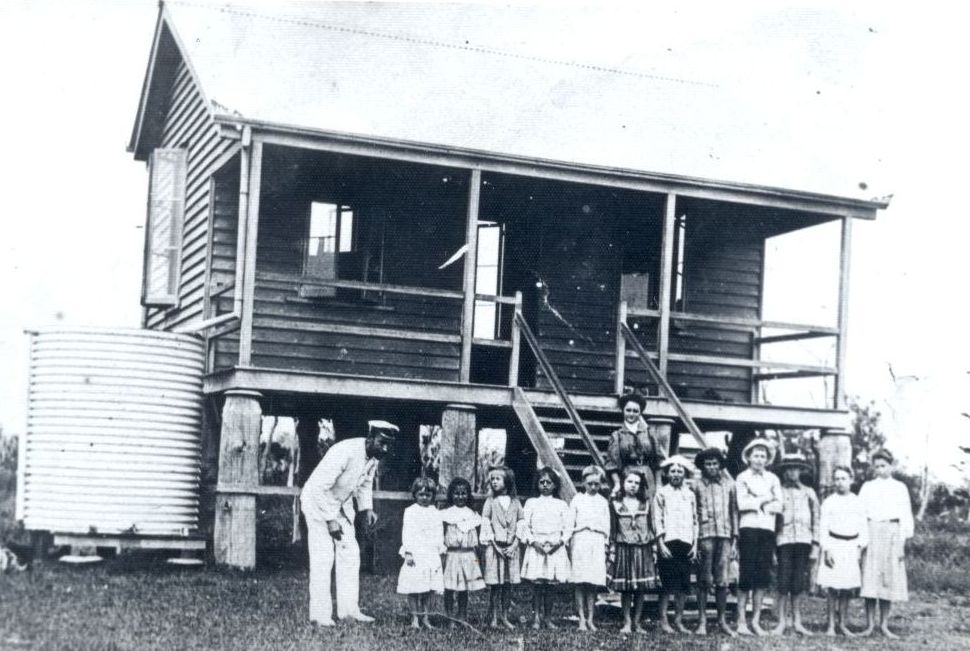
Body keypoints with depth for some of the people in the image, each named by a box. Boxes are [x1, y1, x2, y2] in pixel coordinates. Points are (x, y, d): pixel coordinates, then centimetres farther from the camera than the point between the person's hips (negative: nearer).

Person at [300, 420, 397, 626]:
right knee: (323, 559, -10)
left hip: (342, 505, 8)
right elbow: (320, 488, -30)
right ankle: (320, 614, -5)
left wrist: (366, 508, -1)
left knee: (350, 554, 3)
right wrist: (330, 520, -27)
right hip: (318, 502, -8)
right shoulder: (345, 452, -31)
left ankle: (349, 609, 7)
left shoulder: (374, 456, -6)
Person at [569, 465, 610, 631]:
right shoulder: (577, 499, 8)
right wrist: (570, 542, -1)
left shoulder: (603, 502, 14)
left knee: (594, 582, -1)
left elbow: (606, 525, 15)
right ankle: (582, 619, -4)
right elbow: (570, 522, 6)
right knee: (580, 582, -5)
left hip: (597, 541, 2)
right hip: (581, 540, -2)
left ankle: (590, 619, 4)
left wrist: (606, 543, 7)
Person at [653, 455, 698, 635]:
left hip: (686, 543, 4)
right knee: (668, 583, -6)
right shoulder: (661, 493, 4)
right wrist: (661, 544, -10)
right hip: (668, 542, -4)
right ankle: (663, 620, 1)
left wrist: (695, 544, 7)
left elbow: (695, 521, 15)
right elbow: (657, 520, -2)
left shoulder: (690, 495, 15)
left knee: (683, 585, 3)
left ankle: (678, 620, 10)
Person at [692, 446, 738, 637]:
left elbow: (734, 512, 13)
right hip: (704, 535, -2)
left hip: (724, 535, 2)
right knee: (704, 581, 0)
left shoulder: (728, 484, 11)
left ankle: (722, 621, 8)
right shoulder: (697, 486, 4)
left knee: (723, 581, 1)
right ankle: (702, 621, 4)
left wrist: (734, 541, 8)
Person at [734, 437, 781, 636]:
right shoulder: (742, 478, 6)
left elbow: (778, 506, 4)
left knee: (763, 576, 1)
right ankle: (741, 620, -2)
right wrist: (765, 500, -4)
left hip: (768, 529, 3)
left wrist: (755, 503, -7)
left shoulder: (773, 479, 15)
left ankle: (756, 620, 8)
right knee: (747, 574, -6)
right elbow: (742, 504, -8)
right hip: (748, 528, -3)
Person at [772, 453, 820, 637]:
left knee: (799, 584, 3)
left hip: (804, 541, 2)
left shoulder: (809, 493, 13)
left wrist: (815, 545, 4)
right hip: (784, 540, -2)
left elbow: (816, 520, 12)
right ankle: (781, 621, 2)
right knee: (783, 583, -4)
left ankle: (797, 621, 9)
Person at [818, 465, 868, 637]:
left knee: (848, 587, 4)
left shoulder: (858, 502, 7)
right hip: (834, 544, -2)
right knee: (833, 586, -2)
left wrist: (861, 546, -1)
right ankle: (831, 624, 5)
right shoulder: (829, 502, 1)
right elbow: (824, 528, -1)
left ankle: (843, 624, 12)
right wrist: (826, 550, -8)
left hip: (852, 546, 2)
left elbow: (863, 526, 8)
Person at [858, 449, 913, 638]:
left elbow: (906, 516, 8)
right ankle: (869, 624, -1)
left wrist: (903, 542, 1)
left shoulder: (900, 487, 11)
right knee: (870, 579, -5)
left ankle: (884, 625, 6)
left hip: (893, 532, 1)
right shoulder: (867, 487, 11)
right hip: (872, 532, -1)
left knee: (889, 580, 1)